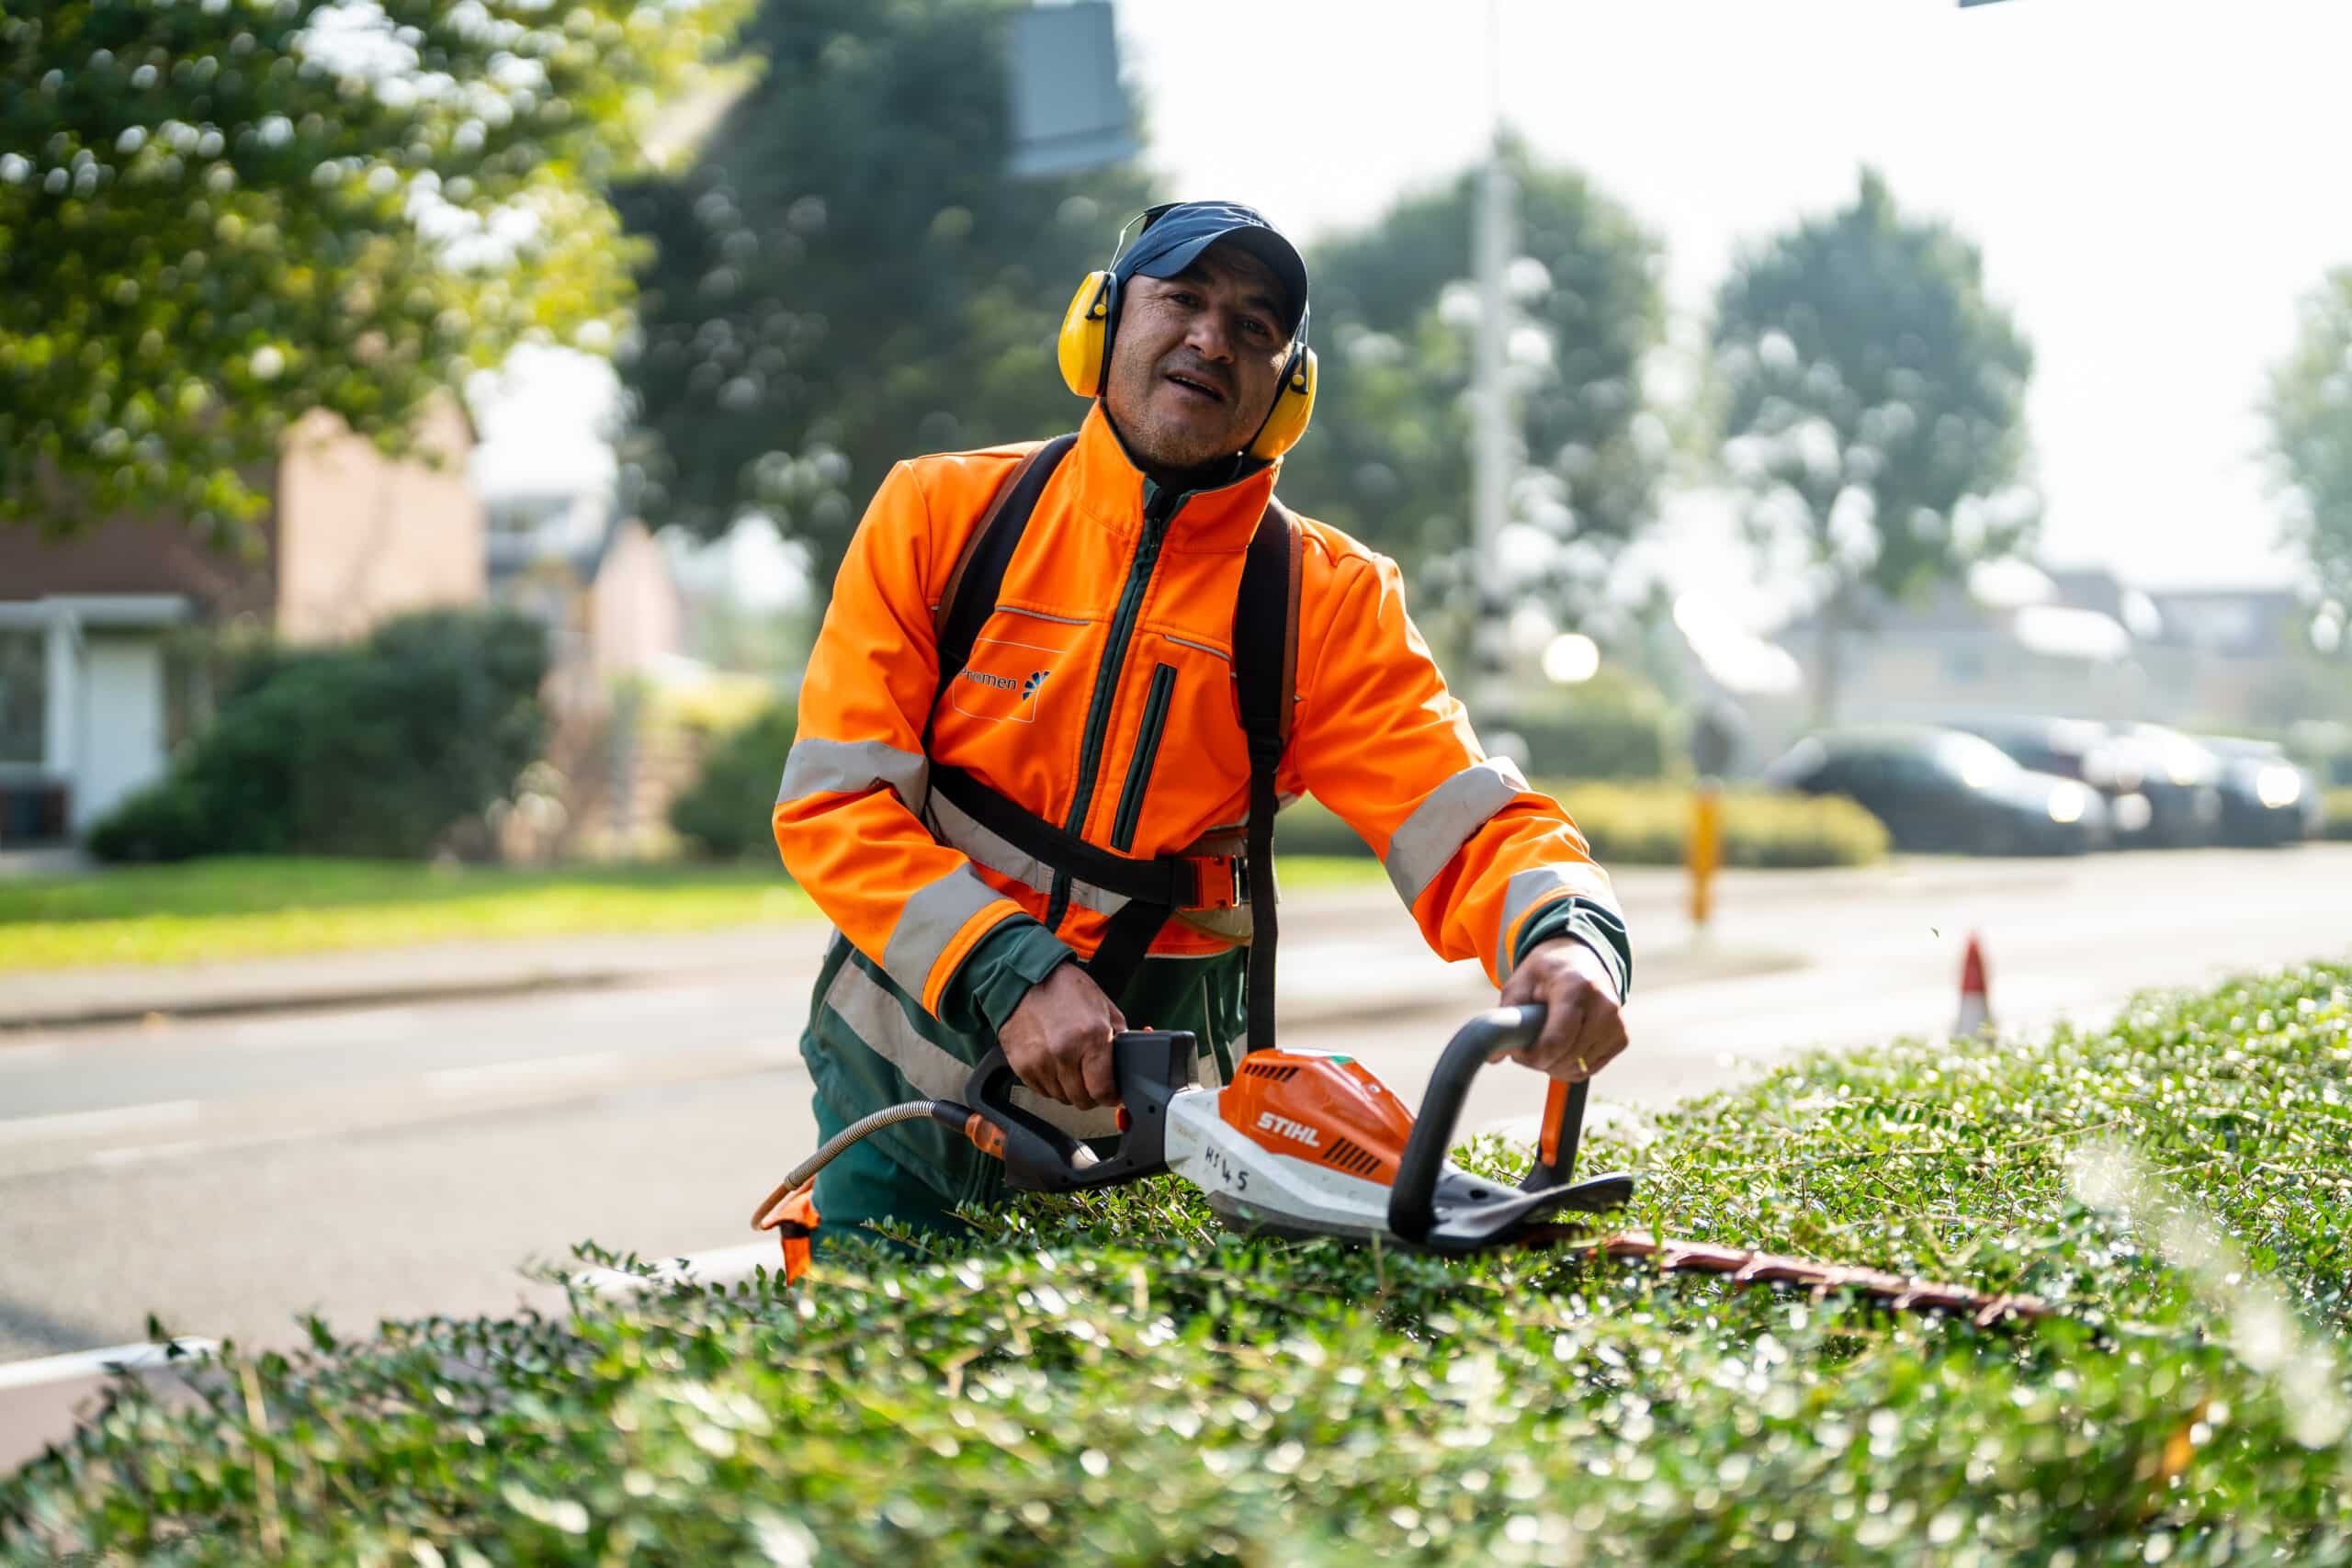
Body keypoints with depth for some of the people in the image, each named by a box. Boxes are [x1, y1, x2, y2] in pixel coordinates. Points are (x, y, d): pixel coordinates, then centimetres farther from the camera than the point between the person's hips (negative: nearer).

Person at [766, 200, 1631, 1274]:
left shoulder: (1329, 601, -5)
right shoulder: (943, 513, -5)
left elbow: (1474, 830, -14)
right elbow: (832, 804, -11)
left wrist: (1570, 939, -35)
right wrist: (1012, 973, -23)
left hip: (1141, 1120, 1)